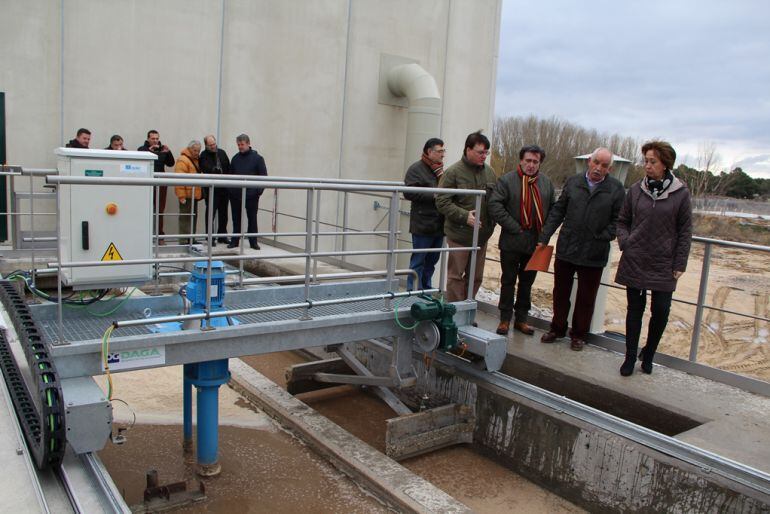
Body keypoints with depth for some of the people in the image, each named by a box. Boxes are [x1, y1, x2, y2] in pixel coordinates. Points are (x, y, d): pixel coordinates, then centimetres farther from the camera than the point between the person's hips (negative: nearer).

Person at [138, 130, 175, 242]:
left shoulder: (162, 149, 13)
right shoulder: (142, 149, 2)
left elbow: (171, 163, 7)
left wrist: (168, 152, -8)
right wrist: (149, 150, -24)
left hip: (161, 184, 3)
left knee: (160, 211, 7)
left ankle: (160, 236, 13)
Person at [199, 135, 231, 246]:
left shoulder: (222, 153, 10)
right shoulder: (204, 156, -7)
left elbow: (228, 168, 14)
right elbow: (208, 170, -21)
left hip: (224, 189, 6)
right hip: (211, 190, -6)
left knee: (223, 213, 13)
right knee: (211, 213, -2)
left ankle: (222, 235, 25)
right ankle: (210, 237, 5)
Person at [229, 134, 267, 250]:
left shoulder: (257, 158, -1)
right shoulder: (235, 158, 11)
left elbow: (263, 175, -3)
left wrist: (259, 190, -11)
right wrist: (229, 190, 4)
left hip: (251, 195, -3)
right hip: (235, 194, 4)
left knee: (252, 219, 5)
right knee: (236, 219, 9)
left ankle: (253, 242, 12)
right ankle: (235, 241, 18)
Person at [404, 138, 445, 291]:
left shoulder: (441, 169, 17)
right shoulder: (416, 169, -6)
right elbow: (409, 192, -17)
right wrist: (433, 195, -19)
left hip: (439, 225, 8)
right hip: (423, 225, -7)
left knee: (432, 261, 14)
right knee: (418, 261, -2)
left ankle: (426, 289, 26)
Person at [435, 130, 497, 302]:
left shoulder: (489, 172, 7)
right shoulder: (453, 172, -9)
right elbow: (442, 201, -12)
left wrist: (492, 224, 5)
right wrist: (465, 216, -20)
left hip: (482, 235, 6)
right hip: (459, 234, -6)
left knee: (476, 277, 14)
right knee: (456, 275, 3)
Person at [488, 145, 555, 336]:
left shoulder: (546, 183, 6)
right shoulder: (507, 180, -8)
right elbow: (495, 205, -16)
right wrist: (514, 227, -15)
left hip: (536, 243, 4)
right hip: (512, 241, -4)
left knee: (527, 282, 13)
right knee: (508, 281, 7)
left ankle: (521, 319, 25)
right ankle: (505, 319, 17)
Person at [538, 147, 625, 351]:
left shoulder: (616, 189, -4)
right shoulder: (573, 182, 2)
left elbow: (618, 220, -1)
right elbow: (557, 211, 5)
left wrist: (602, 238, -12)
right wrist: (544, 237, 1)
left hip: (594, 255, -2)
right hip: (566, 249, 2)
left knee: (586, 297, 11)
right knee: (560, 292, 13)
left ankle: (579, 334, 27)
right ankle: (557, 328, 31)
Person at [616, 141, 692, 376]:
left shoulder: (681, 193, -4)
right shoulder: (636, 190, 2)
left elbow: (685, 231, 0)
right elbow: (622, 221, 12)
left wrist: (679, 264, -3)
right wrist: (625, 242, -6)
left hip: (663, 265, -1)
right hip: (634, 262, 2)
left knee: (661, 310, -1)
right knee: (634, 310, 9)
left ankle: (648, 354, 23)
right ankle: (630, 357, 21)